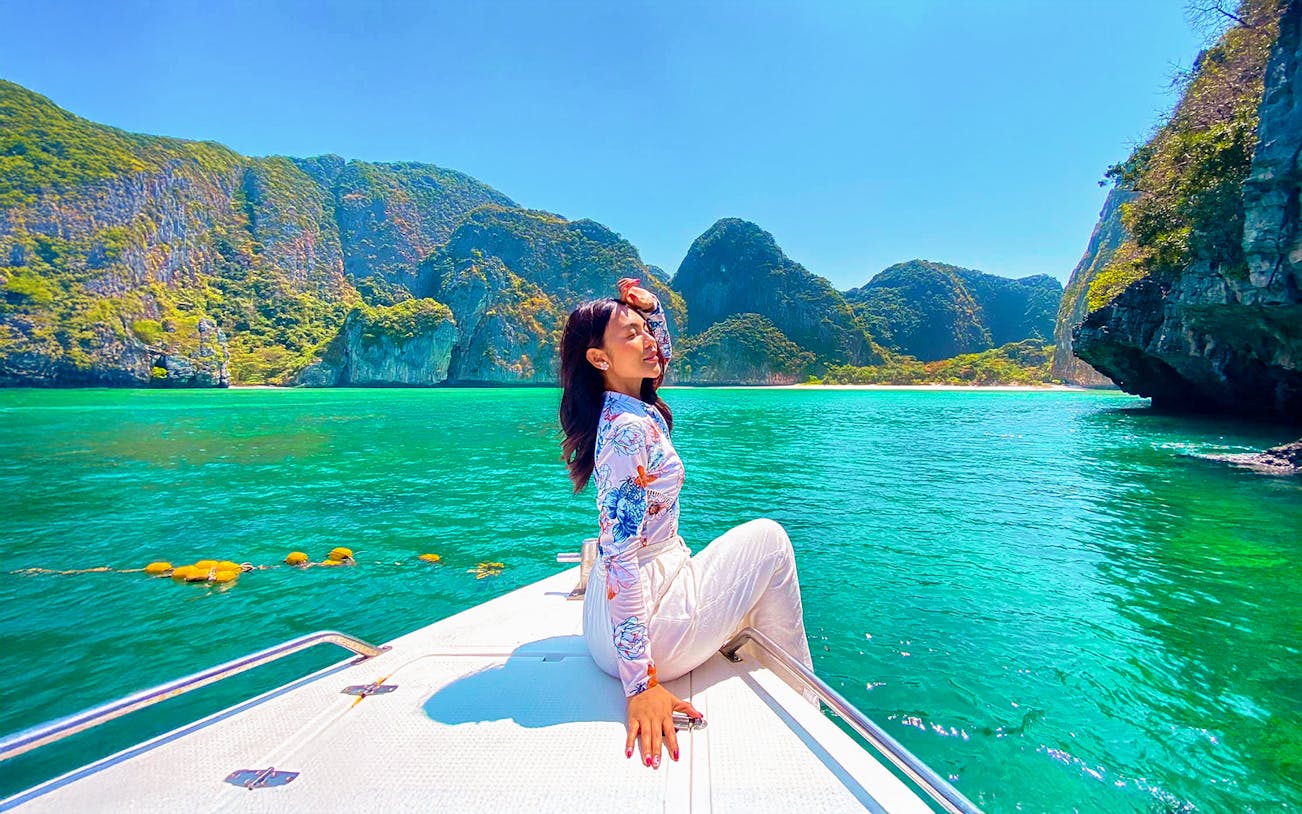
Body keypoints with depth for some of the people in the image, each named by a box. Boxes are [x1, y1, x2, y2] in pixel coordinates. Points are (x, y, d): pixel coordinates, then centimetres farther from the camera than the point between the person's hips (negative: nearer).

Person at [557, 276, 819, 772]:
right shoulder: (631, 428, -23)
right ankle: (801, 706, 16)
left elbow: (662, 355, 24)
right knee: (768, 538, 2)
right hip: (642, 618, -10)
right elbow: (620, 557, -28)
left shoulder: (620, 410, 4)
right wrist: (640, 682, -27)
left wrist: (652, 308, 7)